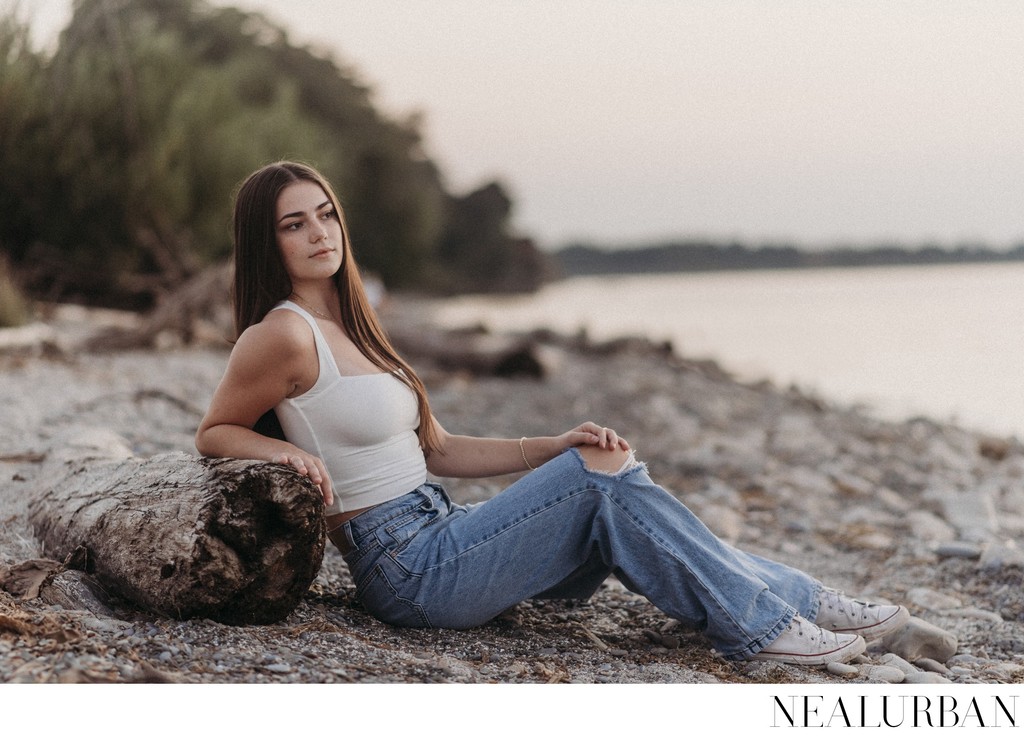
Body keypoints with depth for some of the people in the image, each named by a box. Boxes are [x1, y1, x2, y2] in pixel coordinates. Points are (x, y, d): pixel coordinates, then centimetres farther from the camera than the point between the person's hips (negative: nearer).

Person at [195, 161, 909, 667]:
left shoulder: (349, 327, 14)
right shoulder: (282, 335, -12)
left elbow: (435, 449, 14)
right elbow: (214, 435, -3)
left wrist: (554, 447, 4)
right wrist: (287, 450, -23)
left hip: (439, 537, 8)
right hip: (406, 570, -8)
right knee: (602, 472, -15)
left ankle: (802, 598, 2)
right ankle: (761, 623, -7)